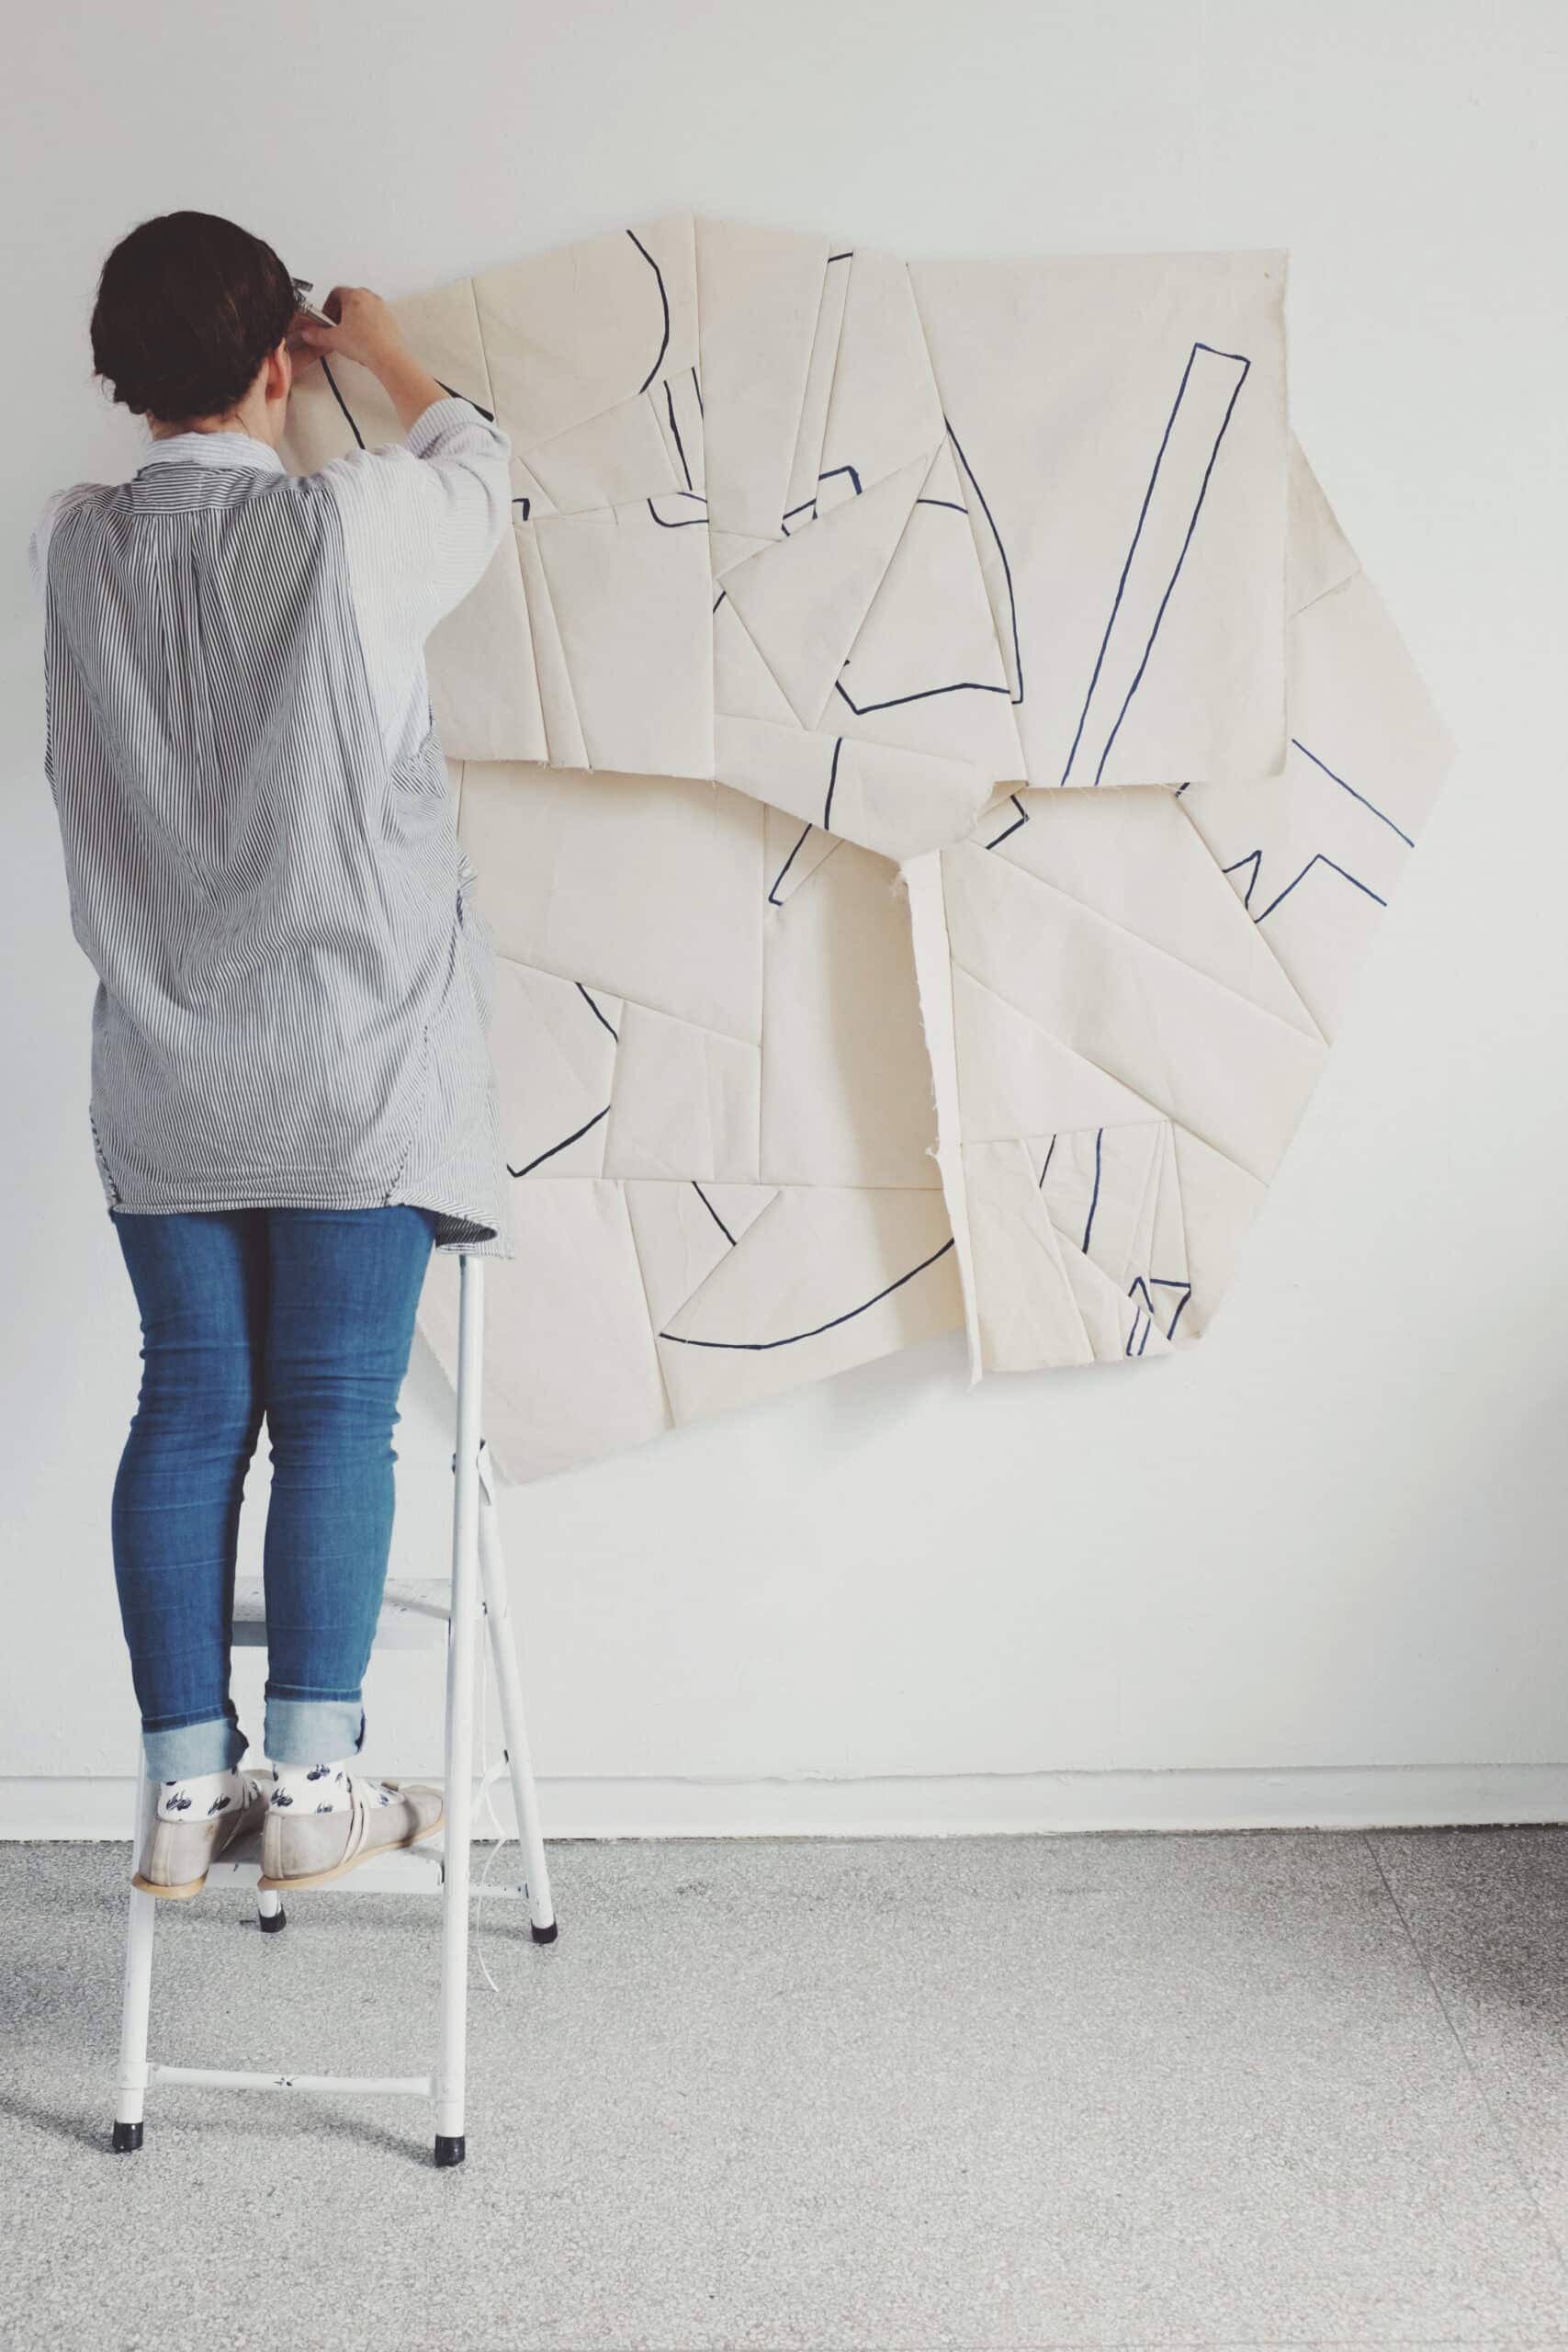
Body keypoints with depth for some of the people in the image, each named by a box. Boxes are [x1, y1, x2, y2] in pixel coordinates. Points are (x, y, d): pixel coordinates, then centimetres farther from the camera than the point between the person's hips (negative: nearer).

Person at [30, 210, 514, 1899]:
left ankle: (187, 1793, 13)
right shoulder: (355, 521, -9)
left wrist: (223, 418, 39)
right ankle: (311, 1785, 6)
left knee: (188, 1407, 7)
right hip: (348, 1061, -4)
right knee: (336, 1410, 1)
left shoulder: (71, 548, 2)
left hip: (164, 1071, 4)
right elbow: (483, 478, 14)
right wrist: (388, 359, 32)